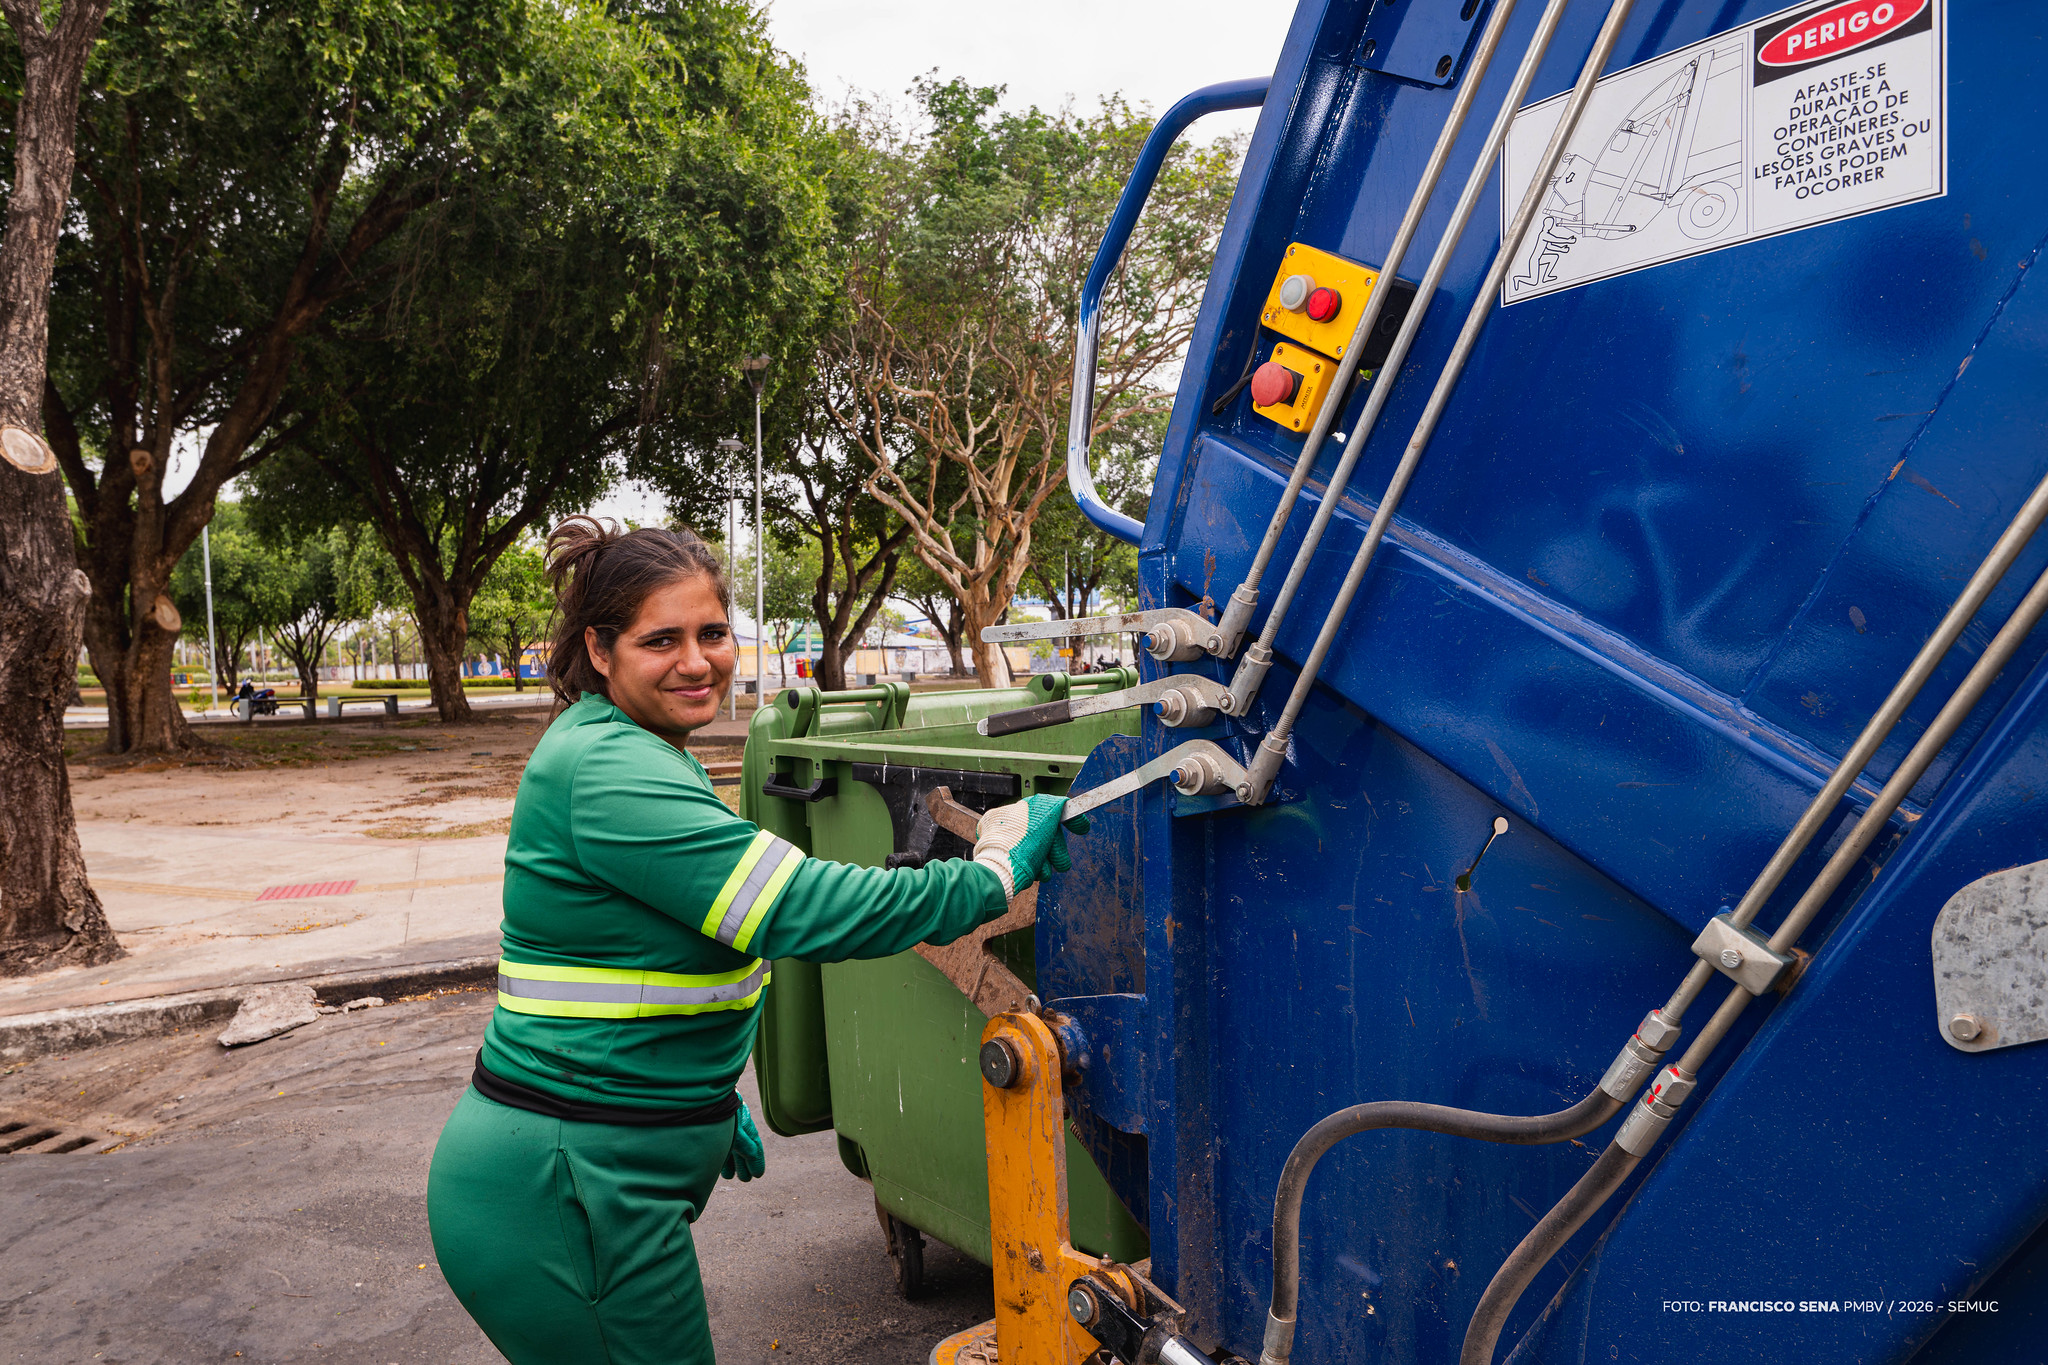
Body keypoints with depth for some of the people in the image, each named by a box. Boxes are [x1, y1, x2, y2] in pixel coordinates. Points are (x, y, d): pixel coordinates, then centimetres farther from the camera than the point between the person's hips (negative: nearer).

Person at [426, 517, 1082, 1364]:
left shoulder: (626, 752, 11)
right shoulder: (609, 770, -21)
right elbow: (802, 909, -28)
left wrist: (710, 1097, 21)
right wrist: (997, 874, -19)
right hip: (566, 1190, -9)